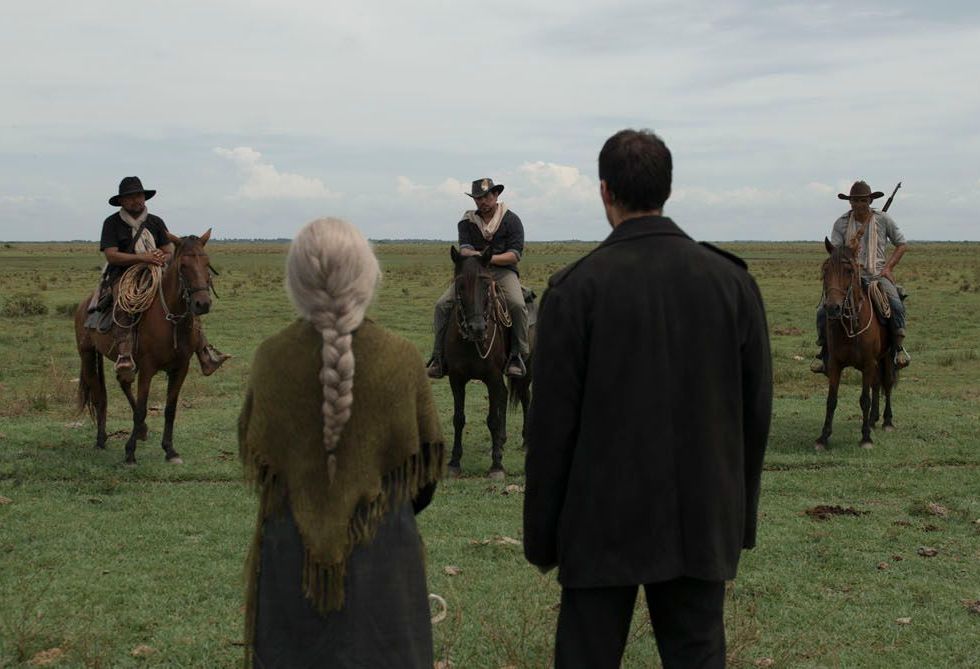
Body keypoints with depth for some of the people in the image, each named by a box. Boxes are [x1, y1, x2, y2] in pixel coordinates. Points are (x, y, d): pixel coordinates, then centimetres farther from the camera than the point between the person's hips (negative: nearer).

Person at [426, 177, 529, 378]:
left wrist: (491, 258, -24)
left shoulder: (511, 220, 2)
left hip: (503, 270, -3)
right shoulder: (467, 222, 10)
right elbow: (464, 249, -3)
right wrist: (477, 254, -28)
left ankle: (518, 356, -22)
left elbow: (515, 255, -7)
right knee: (442, 305, -17)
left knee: (517, 305, -32)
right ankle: (439, 357, -12)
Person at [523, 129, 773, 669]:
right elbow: (756, 409, 4)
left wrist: (541, 537, 0)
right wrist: (742, 517, 14)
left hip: (602, 523, -3)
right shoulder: (732, 281, 0)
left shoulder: (575, 289, -11)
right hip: (703, 523, 3)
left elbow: (551, 424, -10)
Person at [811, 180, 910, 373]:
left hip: (877, 275, 0)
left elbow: (902, 245, 14)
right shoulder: (841, 223, 5)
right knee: (824, 310, -20)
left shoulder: (883, 220, 6)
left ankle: (899, 347, -10)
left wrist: (888, 267, 0)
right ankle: (824, 351, -1)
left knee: (896, 305, -29)